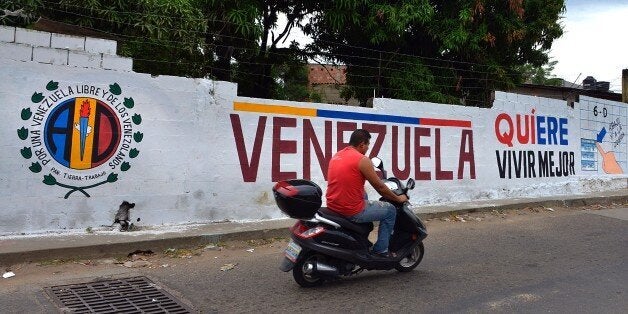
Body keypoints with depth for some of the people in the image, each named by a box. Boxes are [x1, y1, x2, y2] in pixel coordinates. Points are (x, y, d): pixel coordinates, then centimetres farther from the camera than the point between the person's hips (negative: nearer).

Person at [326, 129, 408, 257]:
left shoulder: (336, 156, 11)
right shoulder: (362, 160, -12)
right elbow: (380, 187, -5)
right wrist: (398, 198, 12)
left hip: (332, 206, 8)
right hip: (352, 211, -8)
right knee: (390, 210, 12)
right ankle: (381, 250, 16)